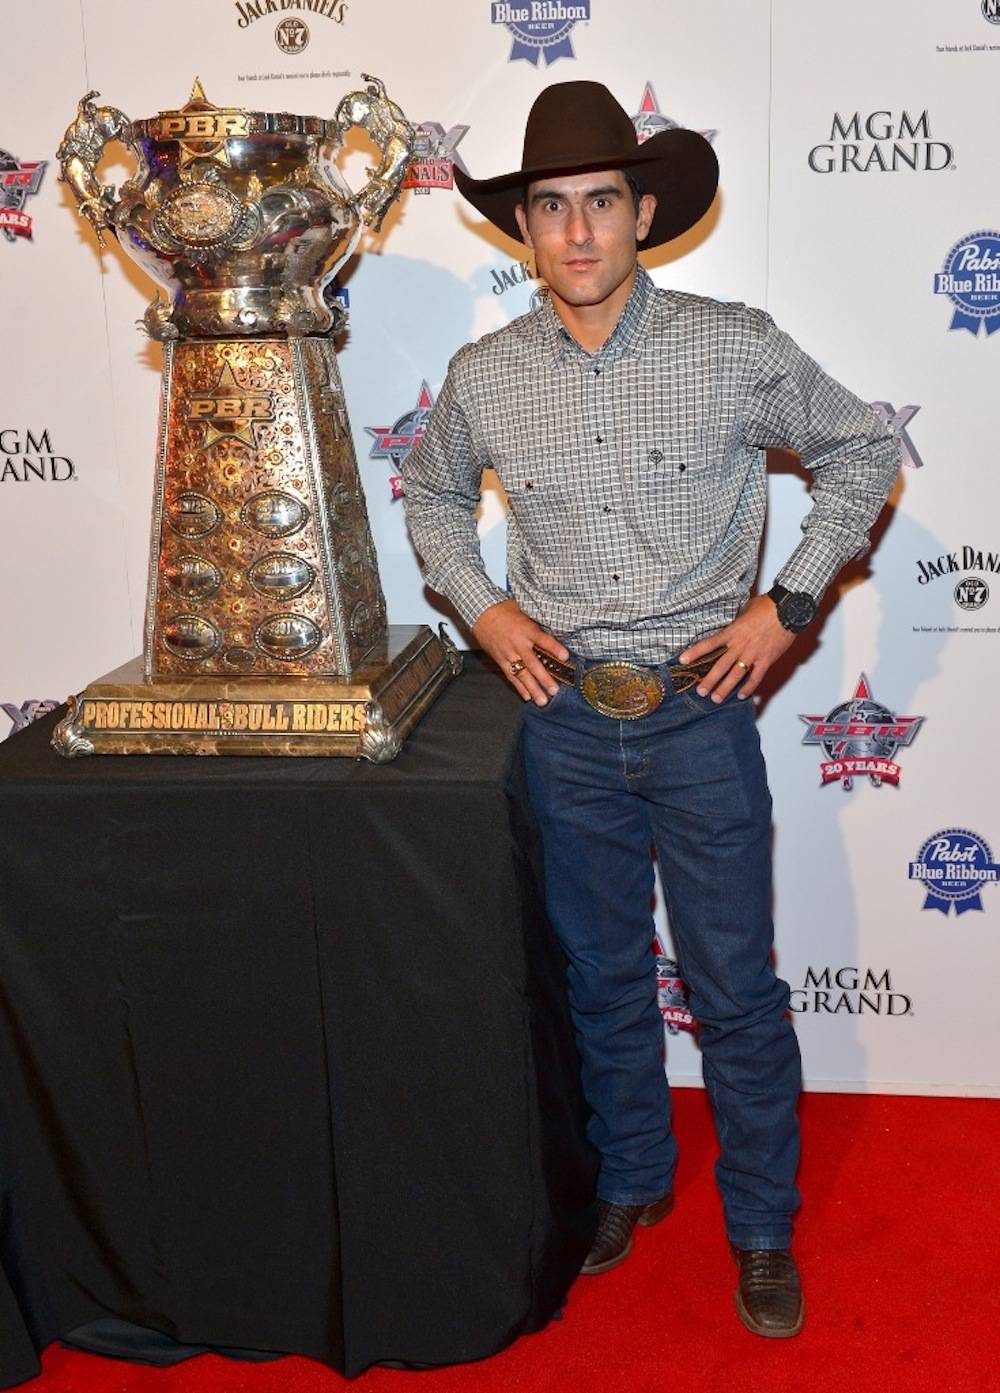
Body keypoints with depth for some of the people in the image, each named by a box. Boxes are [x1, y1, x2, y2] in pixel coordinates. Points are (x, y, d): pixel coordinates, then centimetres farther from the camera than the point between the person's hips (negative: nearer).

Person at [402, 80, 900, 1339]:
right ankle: (631, 1181, 39)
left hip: (700, 711, -2)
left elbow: (862, 450, 5)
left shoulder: (736, 350, -8)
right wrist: (482, 609, 2)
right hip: (567, 722, 2)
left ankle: (761, 1225, 29)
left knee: (737, 989, 7)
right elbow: (431, 496, 17)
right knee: (602, 978, 16)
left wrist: (788, 600, -4)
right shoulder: (486, 378, -2)